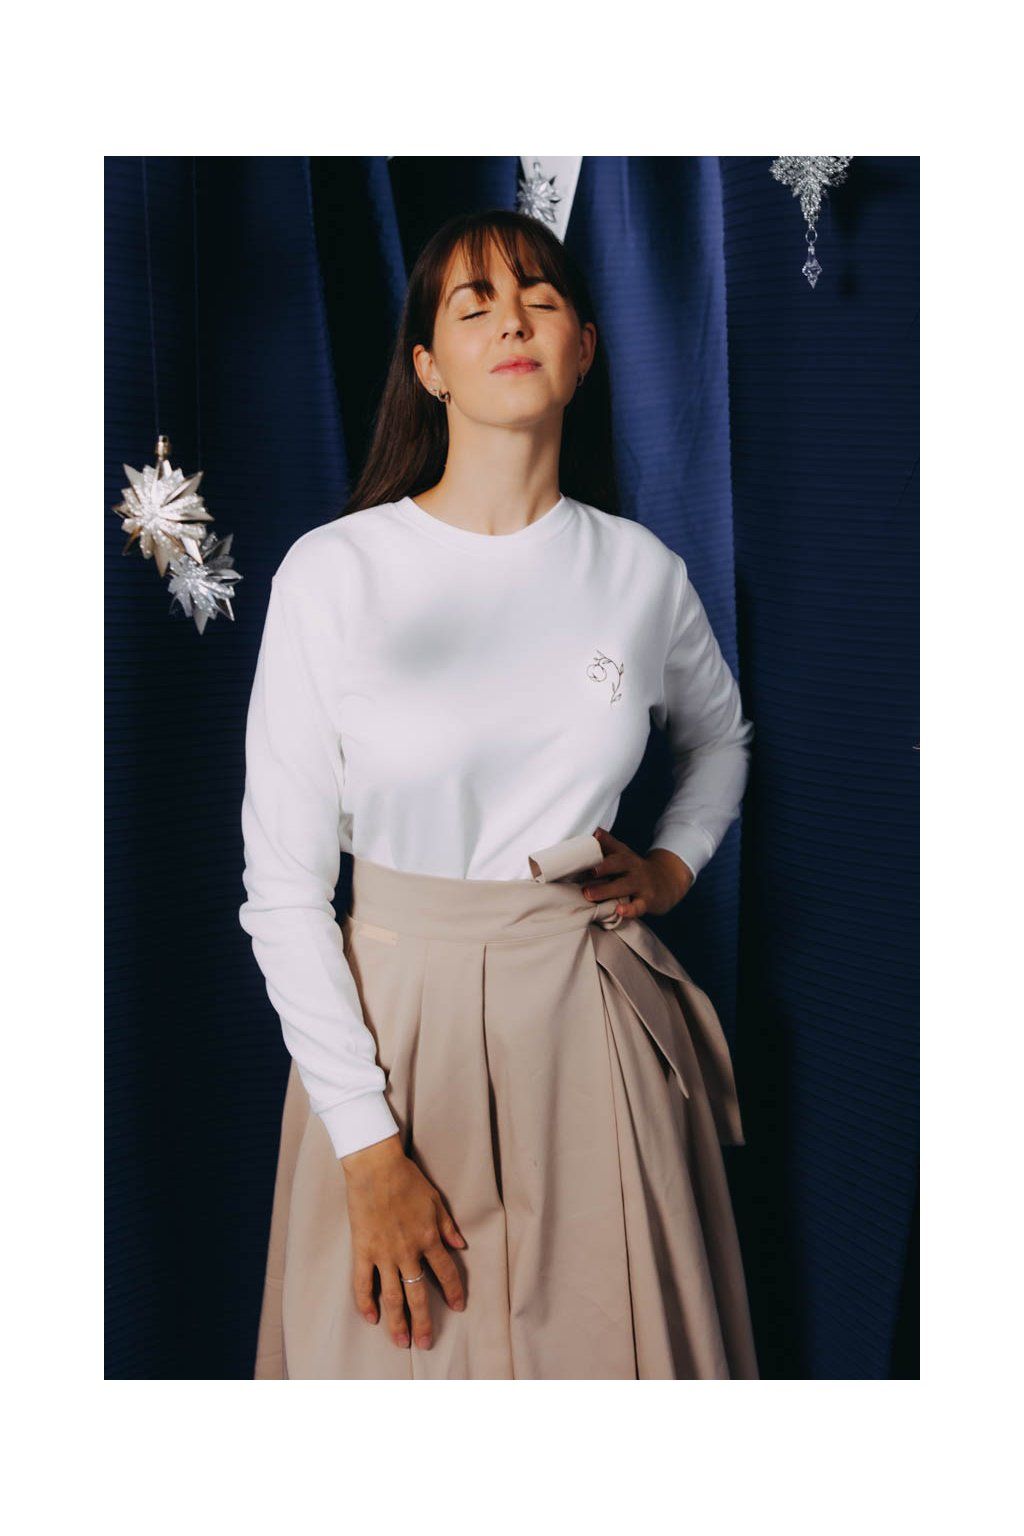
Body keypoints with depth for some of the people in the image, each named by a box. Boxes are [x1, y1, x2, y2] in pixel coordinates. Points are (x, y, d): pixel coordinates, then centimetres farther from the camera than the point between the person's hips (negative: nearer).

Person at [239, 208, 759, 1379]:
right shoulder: (334, 573, -10)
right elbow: (282, 889, -9)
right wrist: (368, 1147, -13)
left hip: (594, 1019, 2)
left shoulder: (641, 571, 0)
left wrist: (674, 865, 5)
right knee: (406, 1342, 10)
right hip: (394, 1020, -2)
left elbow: (718, 733, 24)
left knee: (612, 1340, 11)